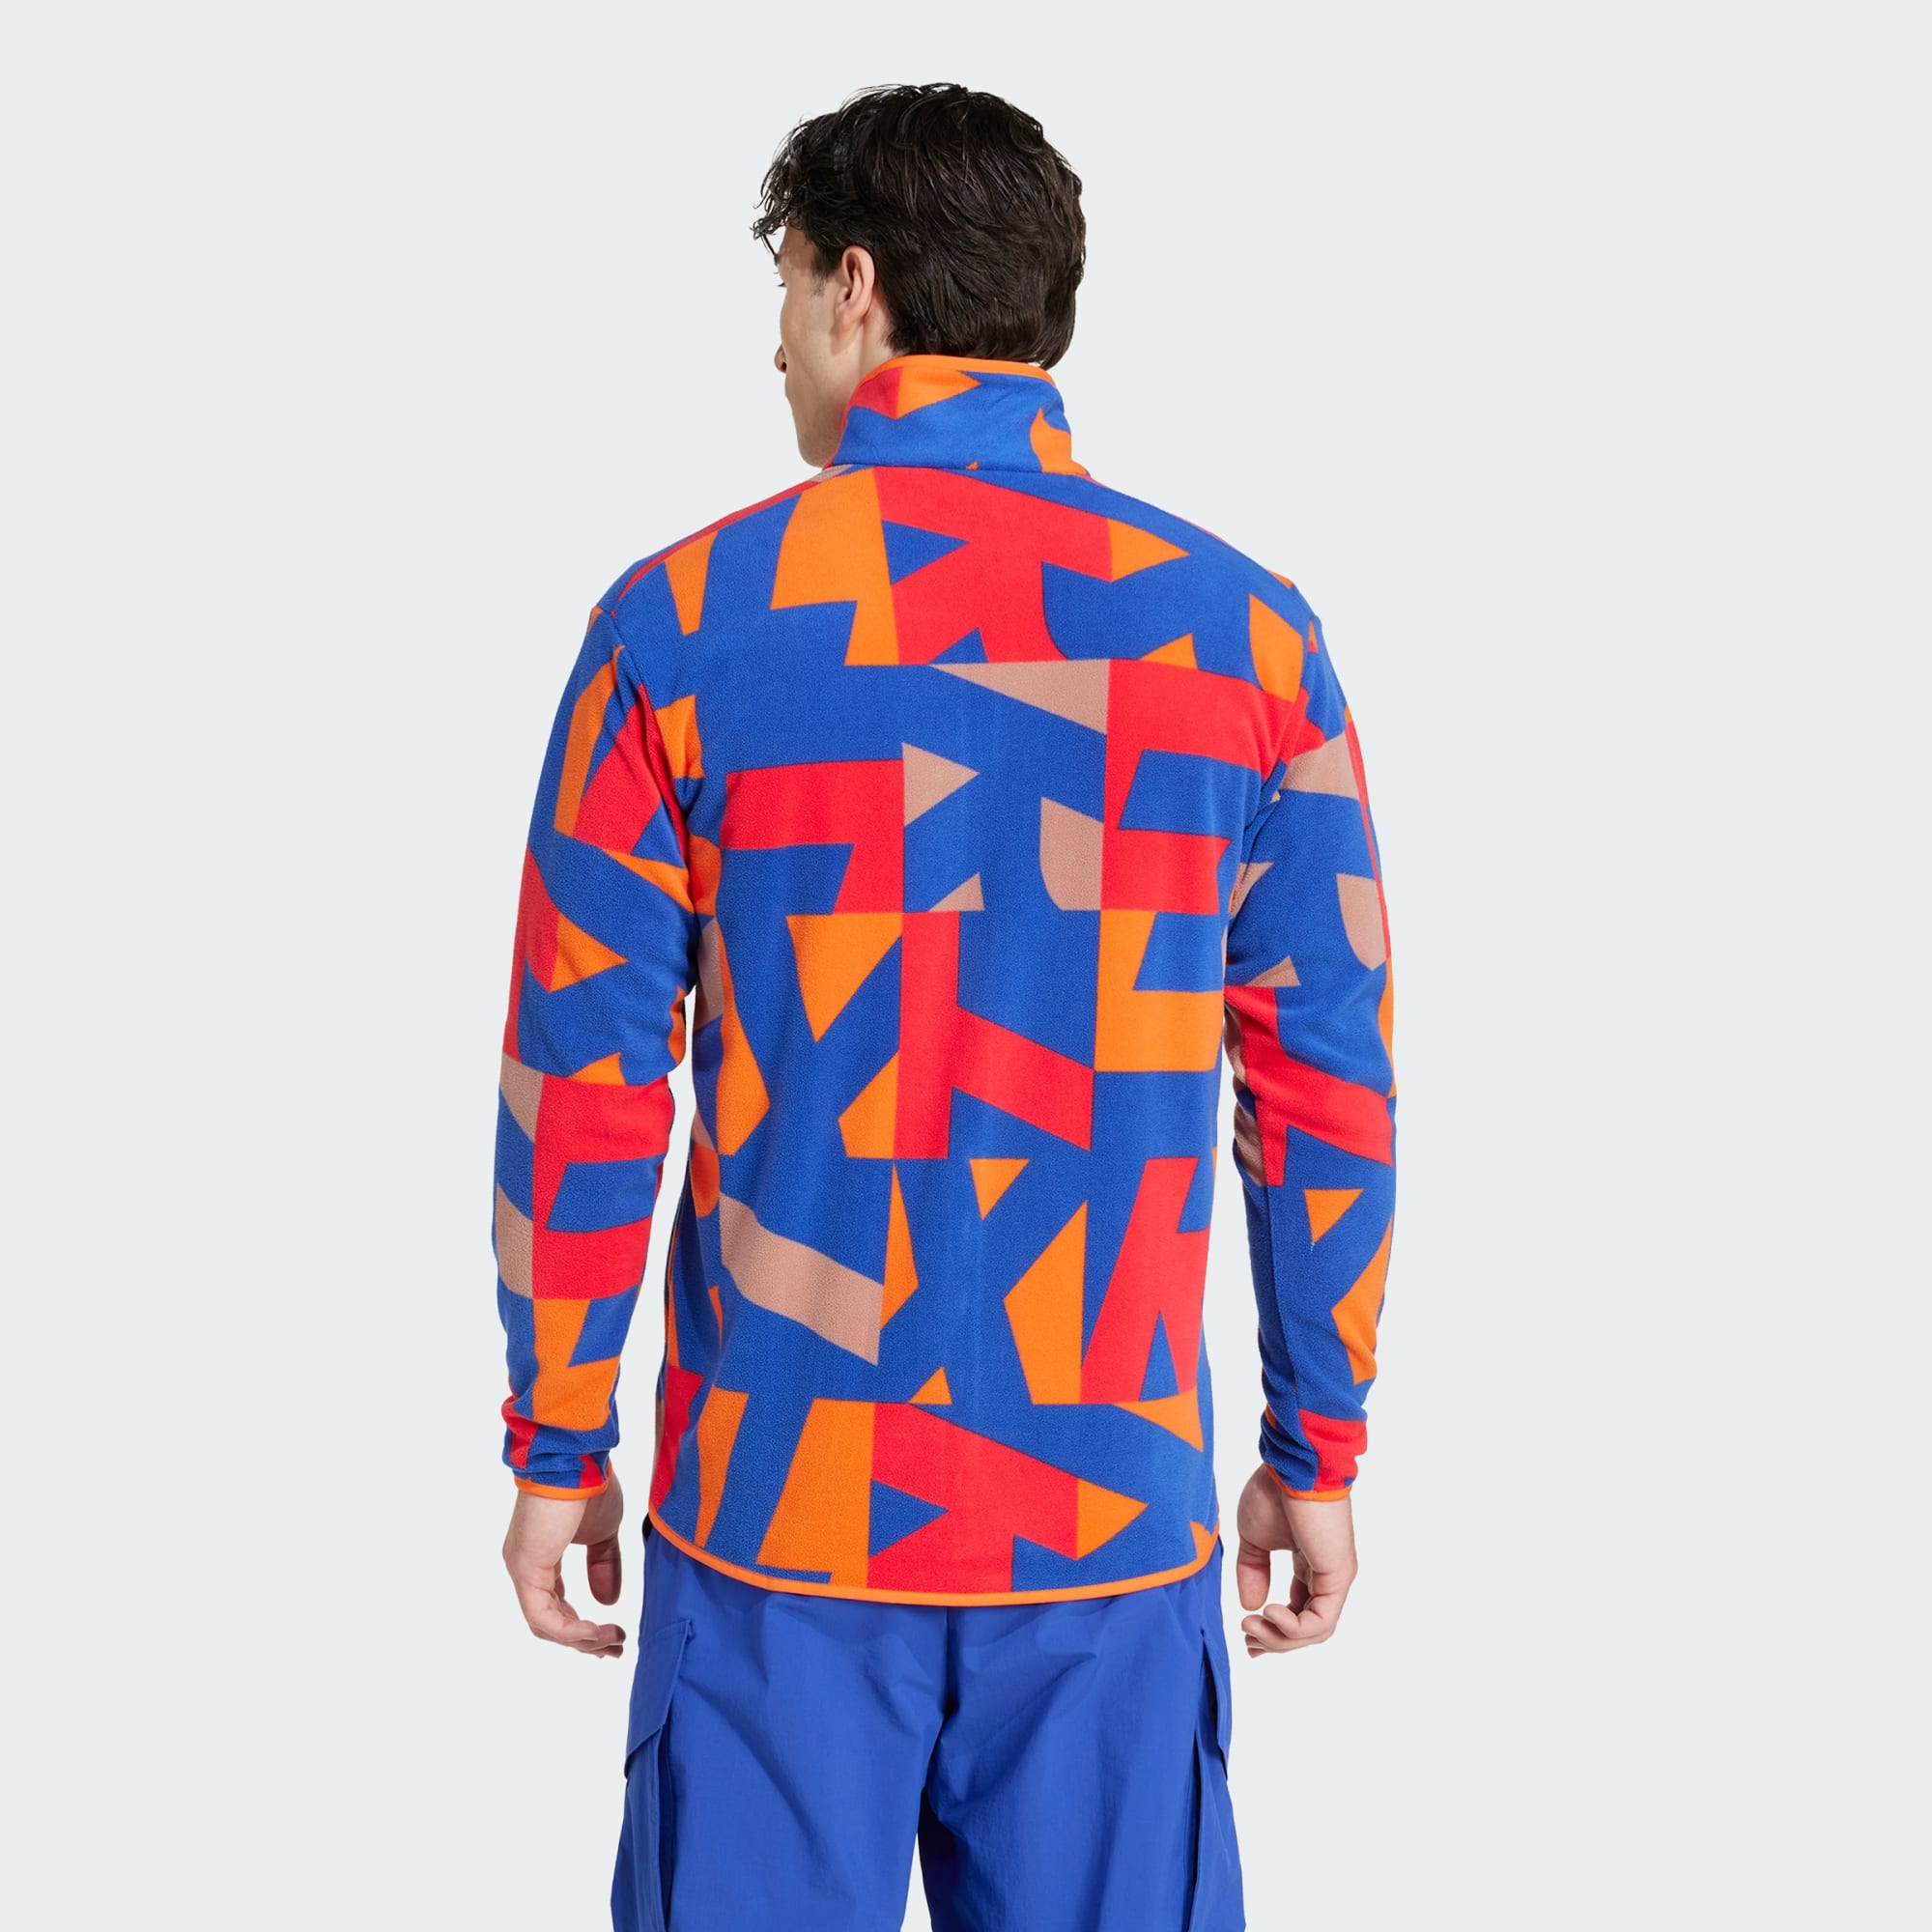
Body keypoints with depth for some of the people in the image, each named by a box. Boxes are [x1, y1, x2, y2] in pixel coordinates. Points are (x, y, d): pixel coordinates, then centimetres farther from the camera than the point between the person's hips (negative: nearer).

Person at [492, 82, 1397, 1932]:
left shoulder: (682, 622, -7)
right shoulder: (1247, 638, -2)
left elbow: (584, 1078, -4)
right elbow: (1329, 1085, 0)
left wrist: (555, 1447, 6)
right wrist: (1318, 1458, 10)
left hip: (780, 1509, -1)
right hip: (1115, 1509, 1)